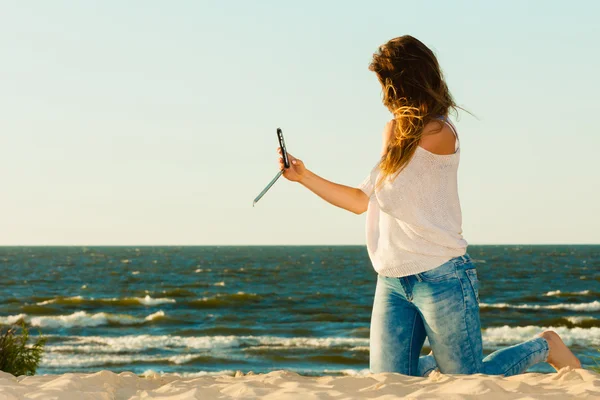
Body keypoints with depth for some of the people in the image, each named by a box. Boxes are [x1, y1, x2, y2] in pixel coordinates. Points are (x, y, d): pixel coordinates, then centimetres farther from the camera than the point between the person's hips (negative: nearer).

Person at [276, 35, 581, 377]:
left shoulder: (439, 133, -10)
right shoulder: (402, 136, 14)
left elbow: (386, 196, -8)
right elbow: (362, 201, 19)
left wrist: (391, 138, 6)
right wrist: (304, 176, 15)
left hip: (440, 276, -7)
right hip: (392, 282, 7)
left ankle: (544, 347, 22)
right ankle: (446, 361, 26)